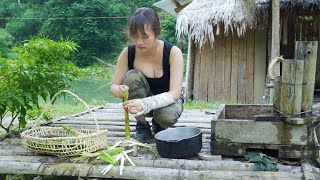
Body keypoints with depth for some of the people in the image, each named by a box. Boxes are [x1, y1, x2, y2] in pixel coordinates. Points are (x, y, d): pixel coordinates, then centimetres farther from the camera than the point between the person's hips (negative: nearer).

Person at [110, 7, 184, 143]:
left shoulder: (173, 52, -24)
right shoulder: (127, 53, -17)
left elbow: (175, 93, -29)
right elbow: (113, 86, -12)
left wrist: (146, 104, -48)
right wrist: (119, 90, -39)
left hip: (167, 100, -2)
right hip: (141, 101, 2)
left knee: (167, 116, -37)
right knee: (131, 76, -29)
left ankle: (158, 124, 2)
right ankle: (142, 127, -12)